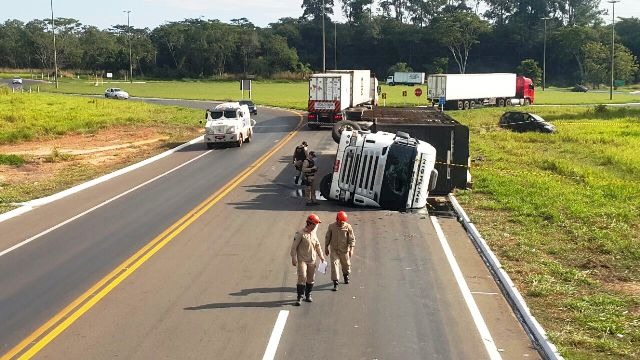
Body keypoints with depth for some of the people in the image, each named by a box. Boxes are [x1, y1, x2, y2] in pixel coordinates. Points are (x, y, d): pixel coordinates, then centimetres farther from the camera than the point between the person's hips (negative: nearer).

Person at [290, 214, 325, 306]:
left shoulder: (313, 233, 9)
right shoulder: (300, 233, -12)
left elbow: (317, 245, 21)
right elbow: (294, 247, -11)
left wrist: (321, 256, 19)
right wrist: (294, 259, -14)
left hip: (312, 260, 7)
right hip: (302, 260, -7)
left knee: (311, 278, 9)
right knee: (302, 277, -15)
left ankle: (308, 295, 24)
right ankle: (299, 297, -9)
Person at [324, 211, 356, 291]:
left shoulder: (348, 227, -9)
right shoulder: (331, 227, -5)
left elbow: (352, 238, -7)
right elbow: (327, 238, 6)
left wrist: (351, 249, -15)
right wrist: (326, 248, 9)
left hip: (344, 250, 0)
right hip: (334, 250, 0)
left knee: (346, 264, 16)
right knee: (334, 264, -11)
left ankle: (346, 275, 47)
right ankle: (335, 283, -8)